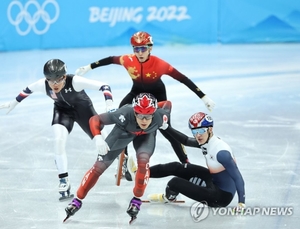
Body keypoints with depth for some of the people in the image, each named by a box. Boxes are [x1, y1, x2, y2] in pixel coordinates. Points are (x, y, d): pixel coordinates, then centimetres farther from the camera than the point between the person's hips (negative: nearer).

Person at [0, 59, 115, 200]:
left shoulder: (74, 81, -39)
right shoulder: (43, 85, -28)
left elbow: (103, 86, -40)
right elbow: (28, 90, -5)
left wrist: (109, 104, -51)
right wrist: (14, 103, 6)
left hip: (82, 107, -2)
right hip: (62, 110, 2)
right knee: (59, 140, -18)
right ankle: (63, 179, -6)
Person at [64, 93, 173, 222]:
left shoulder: (159, 116, -38)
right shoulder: (125, 115, -44)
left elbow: (167, 104, -13)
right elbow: (95, 120, -36)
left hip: (146, 134, 0)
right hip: (124, 131, 0)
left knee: (143, 160, -27)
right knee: (99, 165, -1)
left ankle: (137, 200, -4)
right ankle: (78, 200, 16)